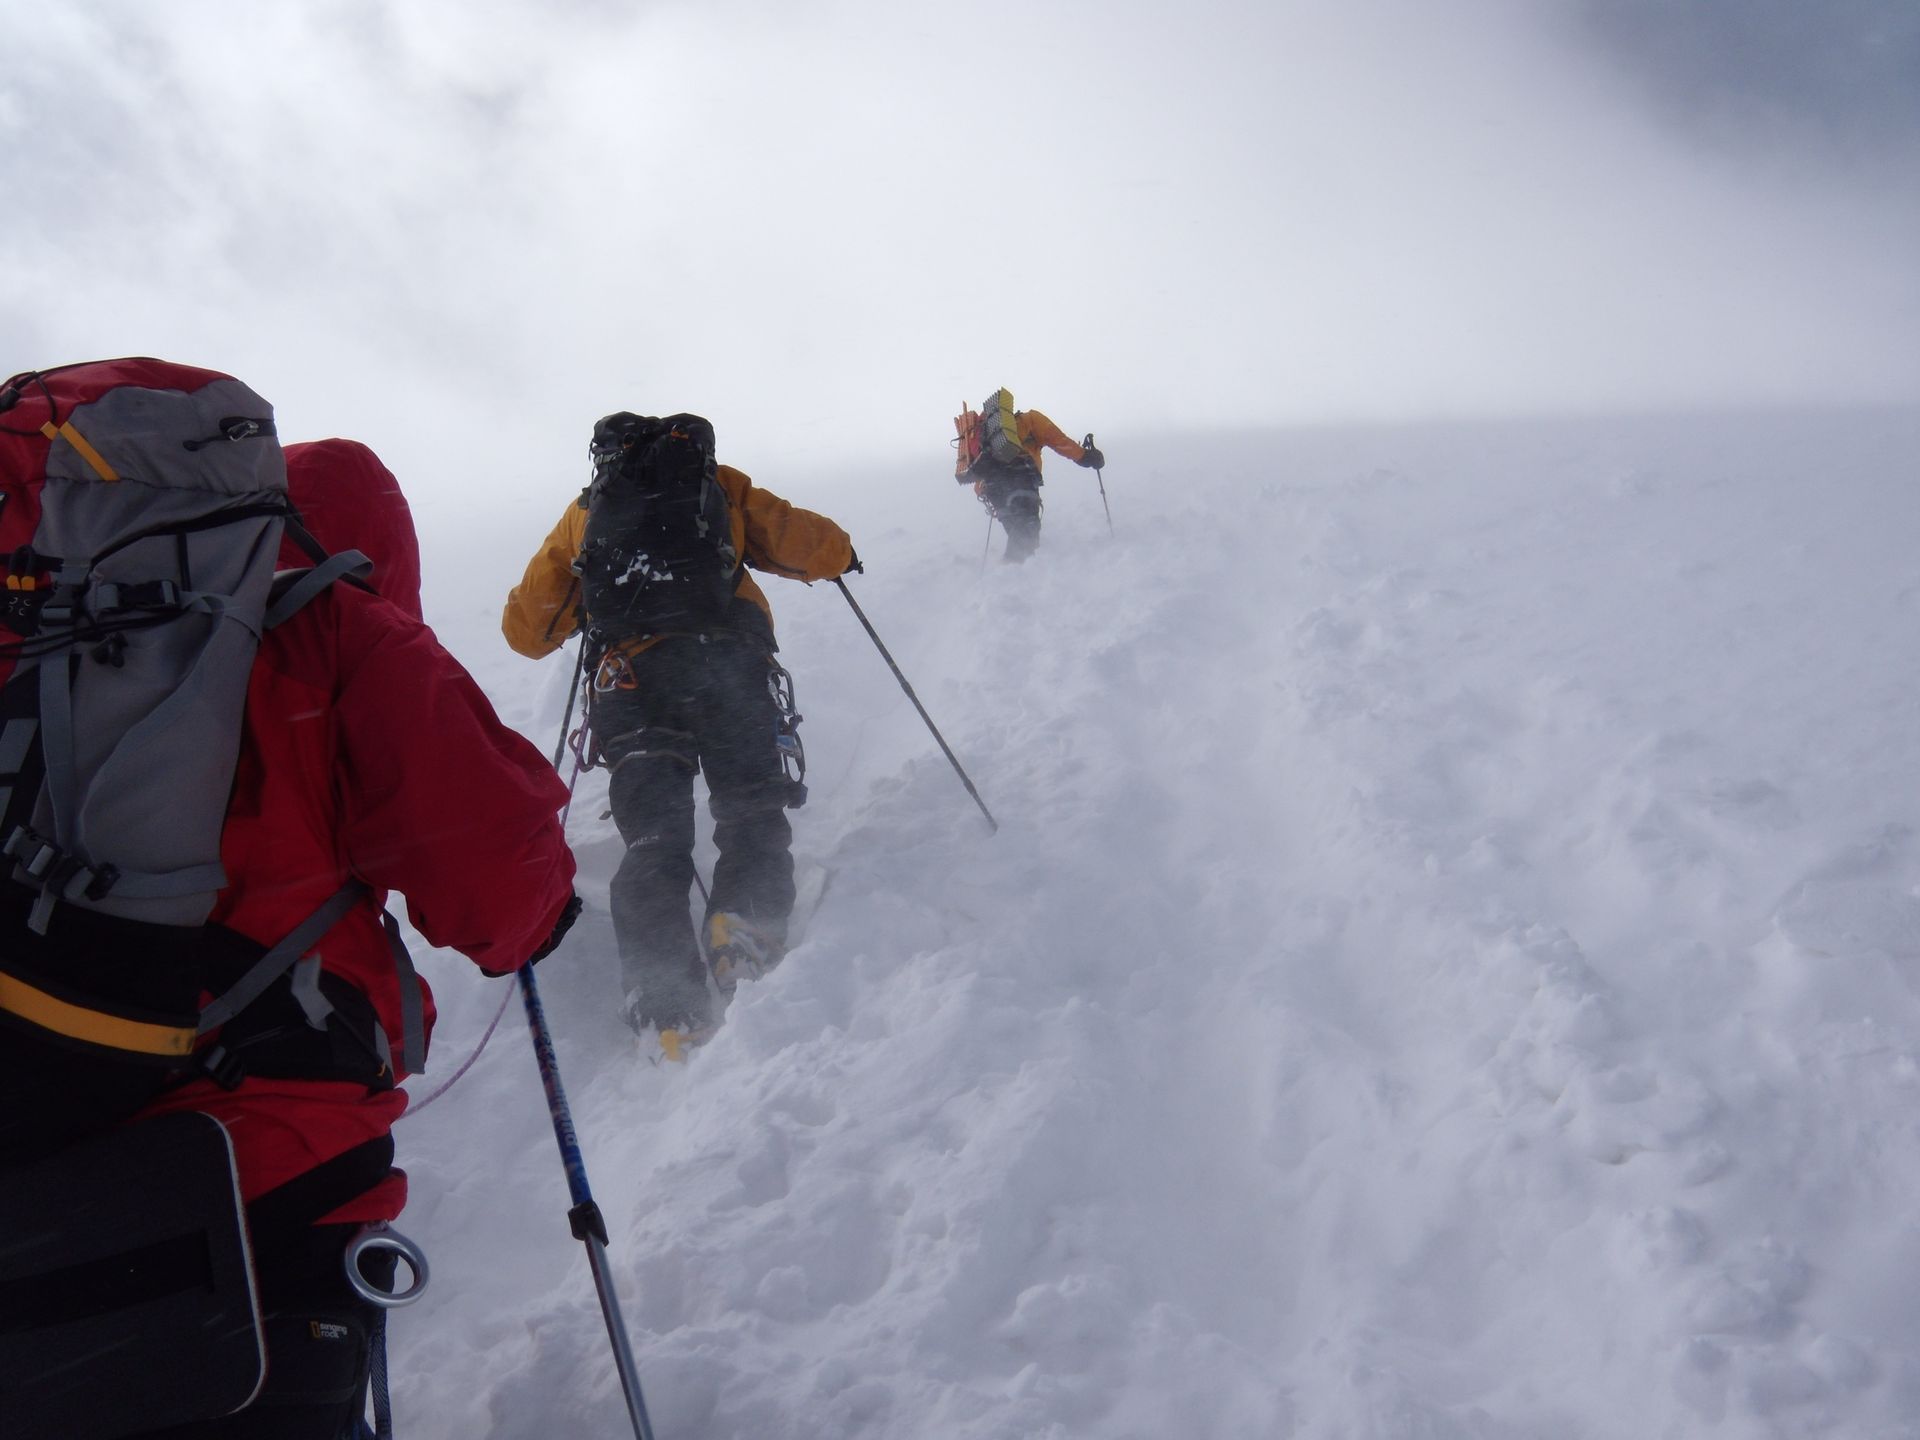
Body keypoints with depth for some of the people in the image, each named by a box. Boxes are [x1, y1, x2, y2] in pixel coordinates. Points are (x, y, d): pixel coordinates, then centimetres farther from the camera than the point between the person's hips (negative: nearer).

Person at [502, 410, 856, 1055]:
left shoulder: (585, 512, 27)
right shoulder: (720, 486, 23)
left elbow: (526, 629, 27)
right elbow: (816, 547, 14)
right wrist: (841, 553, 37)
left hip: (629, 685, 1)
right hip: (728, 667, -1)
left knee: (652, 842, 2)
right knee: (752, 813, 4)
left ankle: (668, 1006, -16)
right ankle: (745, 929, -25)